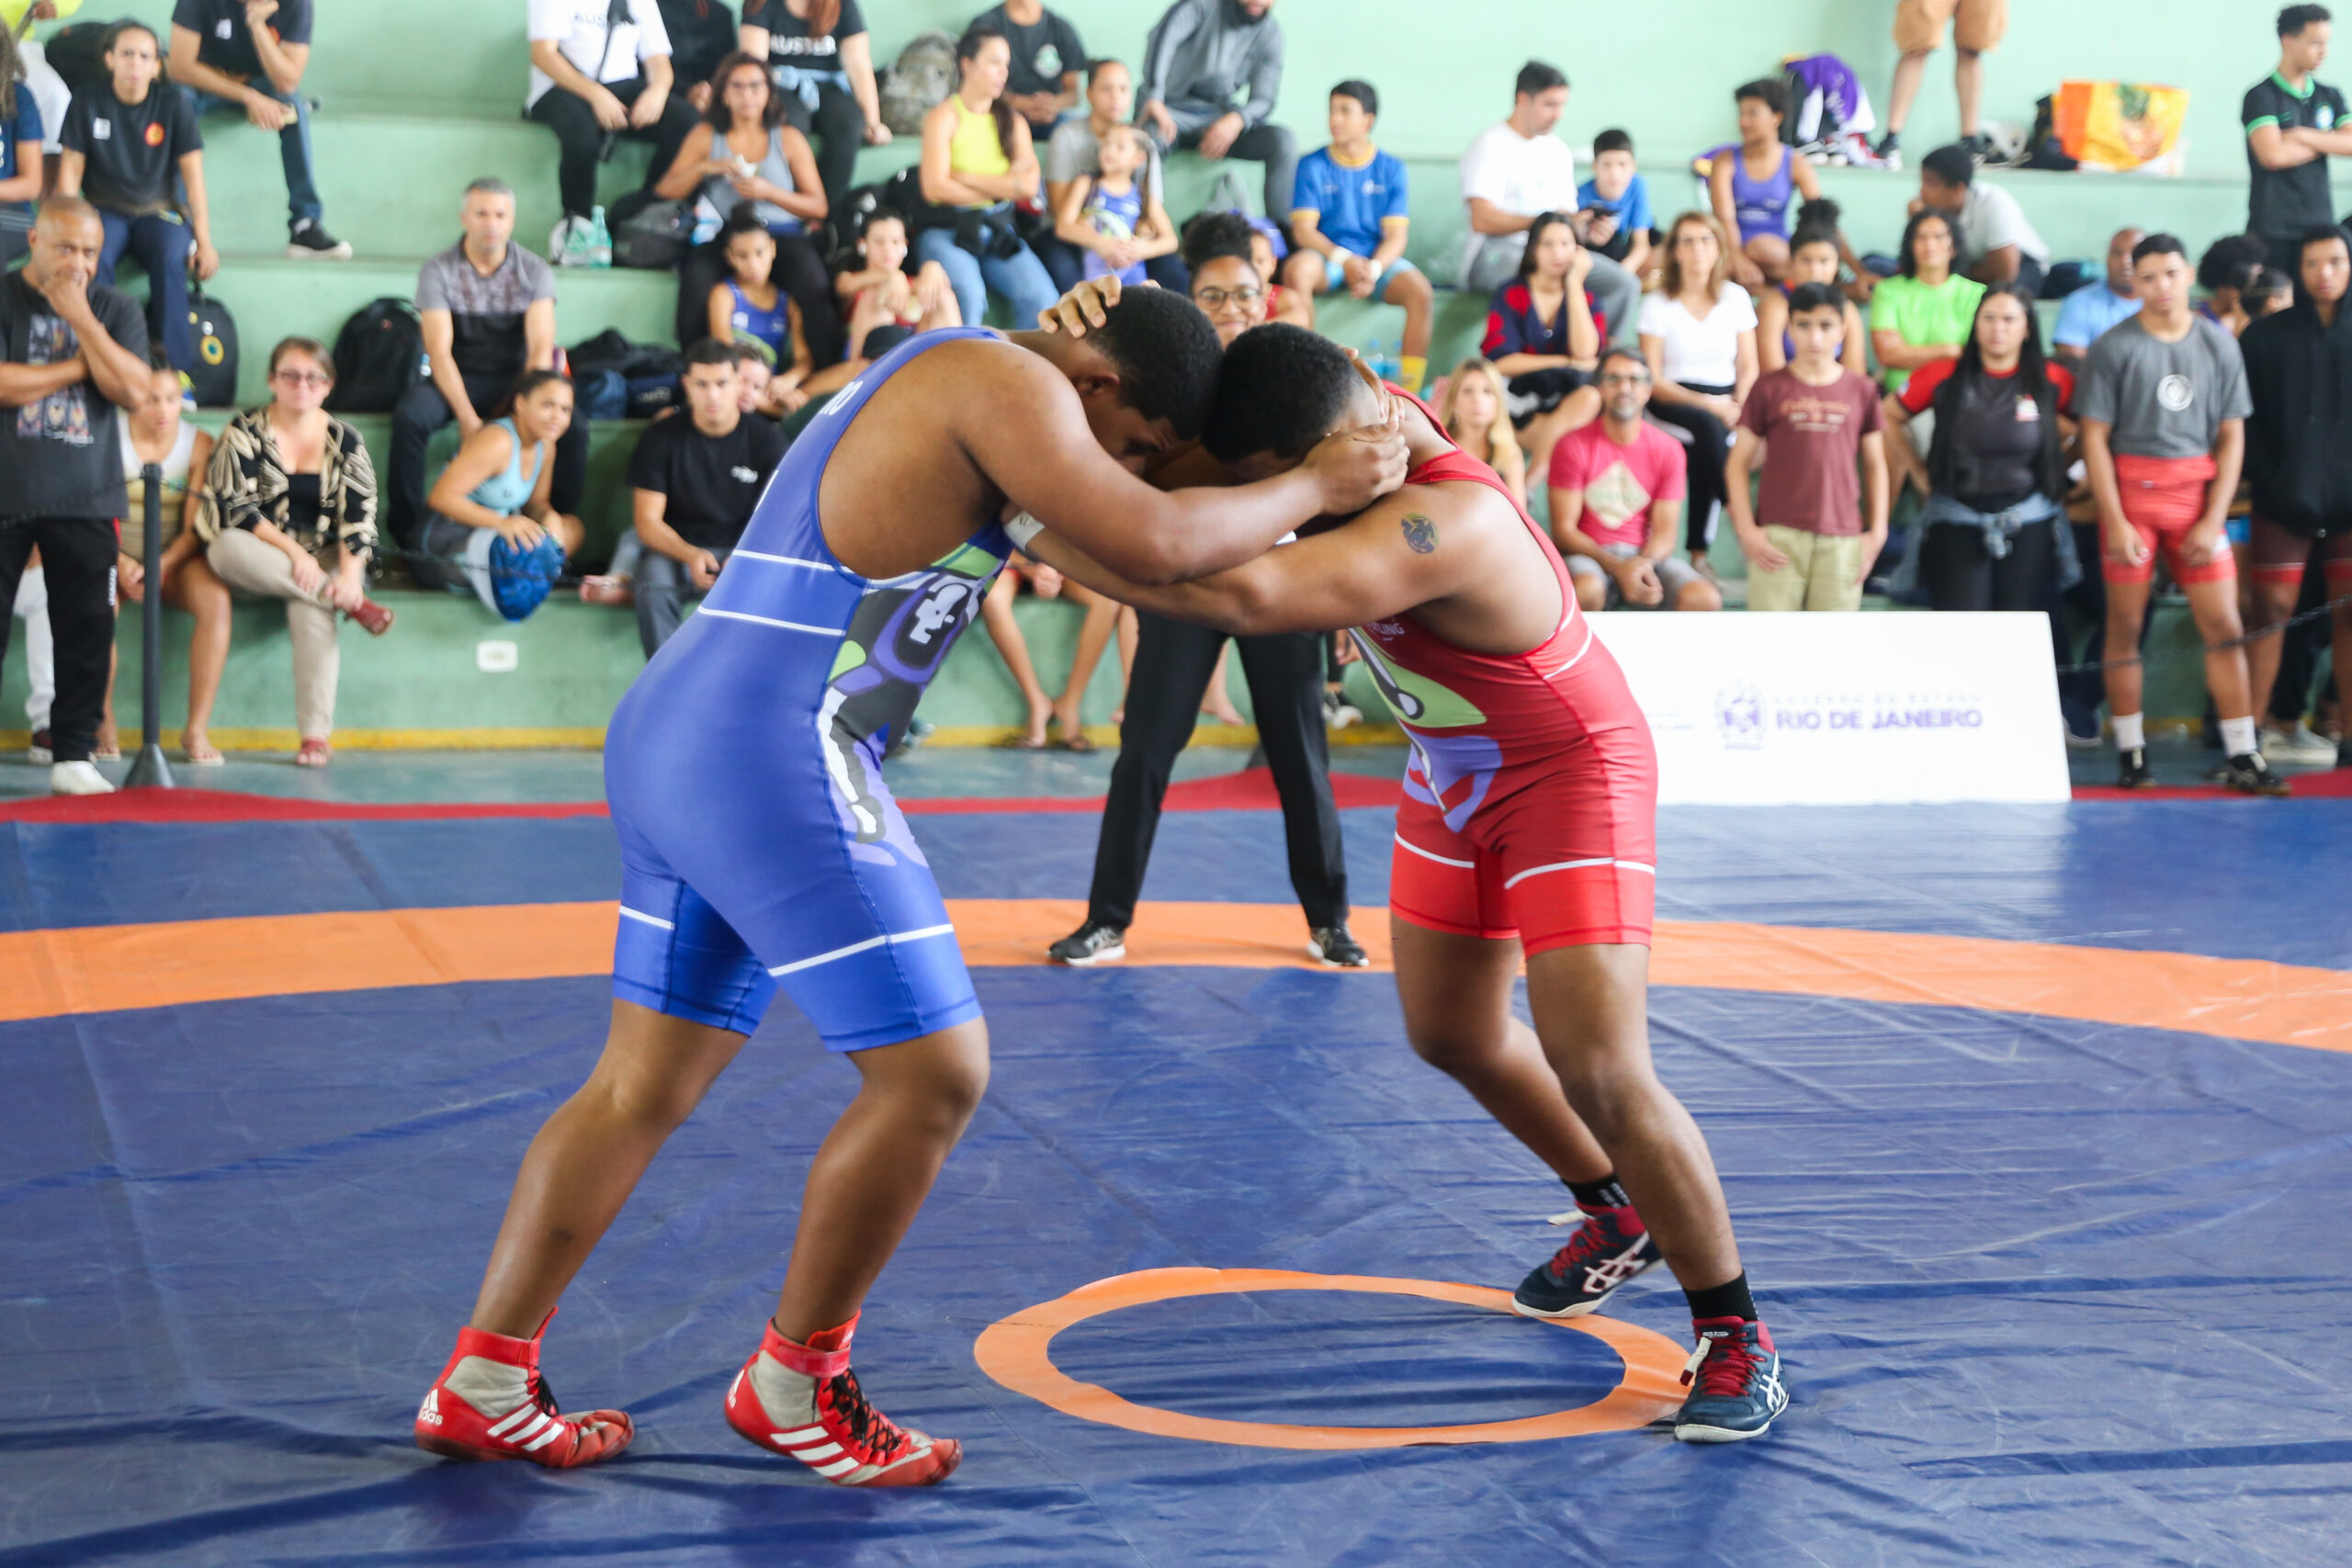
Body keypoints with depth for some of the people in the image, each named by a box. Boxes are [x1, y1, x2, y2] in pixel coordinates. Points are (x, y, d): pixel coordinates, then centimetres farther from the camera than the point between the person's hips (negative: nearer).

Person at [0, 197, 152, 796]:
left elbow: (132, 389, -4)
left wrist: (81, 320, -9)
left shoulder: (115, 310, 11)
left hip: (85, 499, 2)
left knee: (88, 627, -2)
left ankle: (73, 753, 4)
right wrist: (80, 365, -5)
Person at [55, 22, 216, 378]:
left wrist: (204, 241, -7)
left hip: (158, 211, 0)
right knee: (93, 261, -34)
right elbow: (70, 169, 2)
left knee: (170, 261, -34)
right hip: (105, 211, 0)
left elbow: (193, 174, -1)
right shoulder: (87, 104, 0)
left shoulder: (173, 104, -1)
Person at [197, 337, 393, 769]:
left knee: (309, 610, -32)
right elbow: (235, 507, -9)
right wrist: (294, 553, -20)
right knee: (227, 548, -35)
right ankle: (350, 603, -34)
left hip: (325, 559, 0)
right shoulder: (245, 432, 1)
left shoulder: (345, 441, 7)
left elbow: (359, 513, 0)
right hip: (260, 558, 0)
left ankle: (316, 734, -33)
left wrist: (350, 573, -19)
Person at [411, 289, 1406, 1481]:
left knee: (646, 1084, 14)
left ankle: (481, 1383, 16)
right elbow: (1153, 544, -17)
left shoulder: (940, 377, 24)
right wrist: (1315, 487, -2)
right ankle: (792, 1383, 11)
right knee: (934, 1073, -4)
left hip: (669, 740, 10)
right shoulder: (1006, 383, -8)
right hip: (773, 763, -10)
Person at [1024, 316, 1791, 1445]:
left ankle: (1735, 1337, 1)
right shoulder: (1350, 413, -16)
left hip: (1570, 776, -9)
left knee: (1599, 1072, -16)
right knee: (1451, 1034, 17)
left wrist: (1042, 530, -53)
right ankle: (1616, 1216, 41)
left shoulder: (1446, 525, -42)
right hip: (1455, 775, 9)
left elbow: (1246, 593, -56)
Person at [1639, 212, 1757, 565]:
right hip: (1673, 403, -1)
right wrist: (1708, 405, -15)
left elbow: (1749, 367, 10)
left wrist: (1738, 407, -11)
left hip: (1725, 404, 2)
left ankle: (1699, 547, -26)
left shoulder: (1736, 298, 12)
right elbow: (1653, 381, -3)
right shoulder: (1658, 304, 3)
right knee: (1707, 425, -37)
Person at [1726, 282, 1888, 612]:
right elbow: (1738, 464, 3)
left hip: (1841, 539, 2)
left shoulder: (1861, 391, 8)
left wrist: (1877, 531, 7)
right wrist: (1746, 529, -5)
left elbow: (1875, 465, 14)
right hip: (1778, 537, -2)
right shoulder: (1769, 389, 2)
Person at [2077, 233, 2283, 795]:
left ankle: (2242, 757, 0)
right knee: (2125, 625, 1)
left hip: (2198, 496, 2)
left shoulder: (2219, 344, 7)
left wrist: (2213, 520, -2)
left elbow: (2232, 437, 7)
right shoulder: (2114, 347, -1)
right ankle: (2132, 754, 8)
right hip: (2131, 491, -2)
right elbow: (2095, 438, -3)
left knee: (2224, 626, -2)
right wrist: (2116, 522, -10)